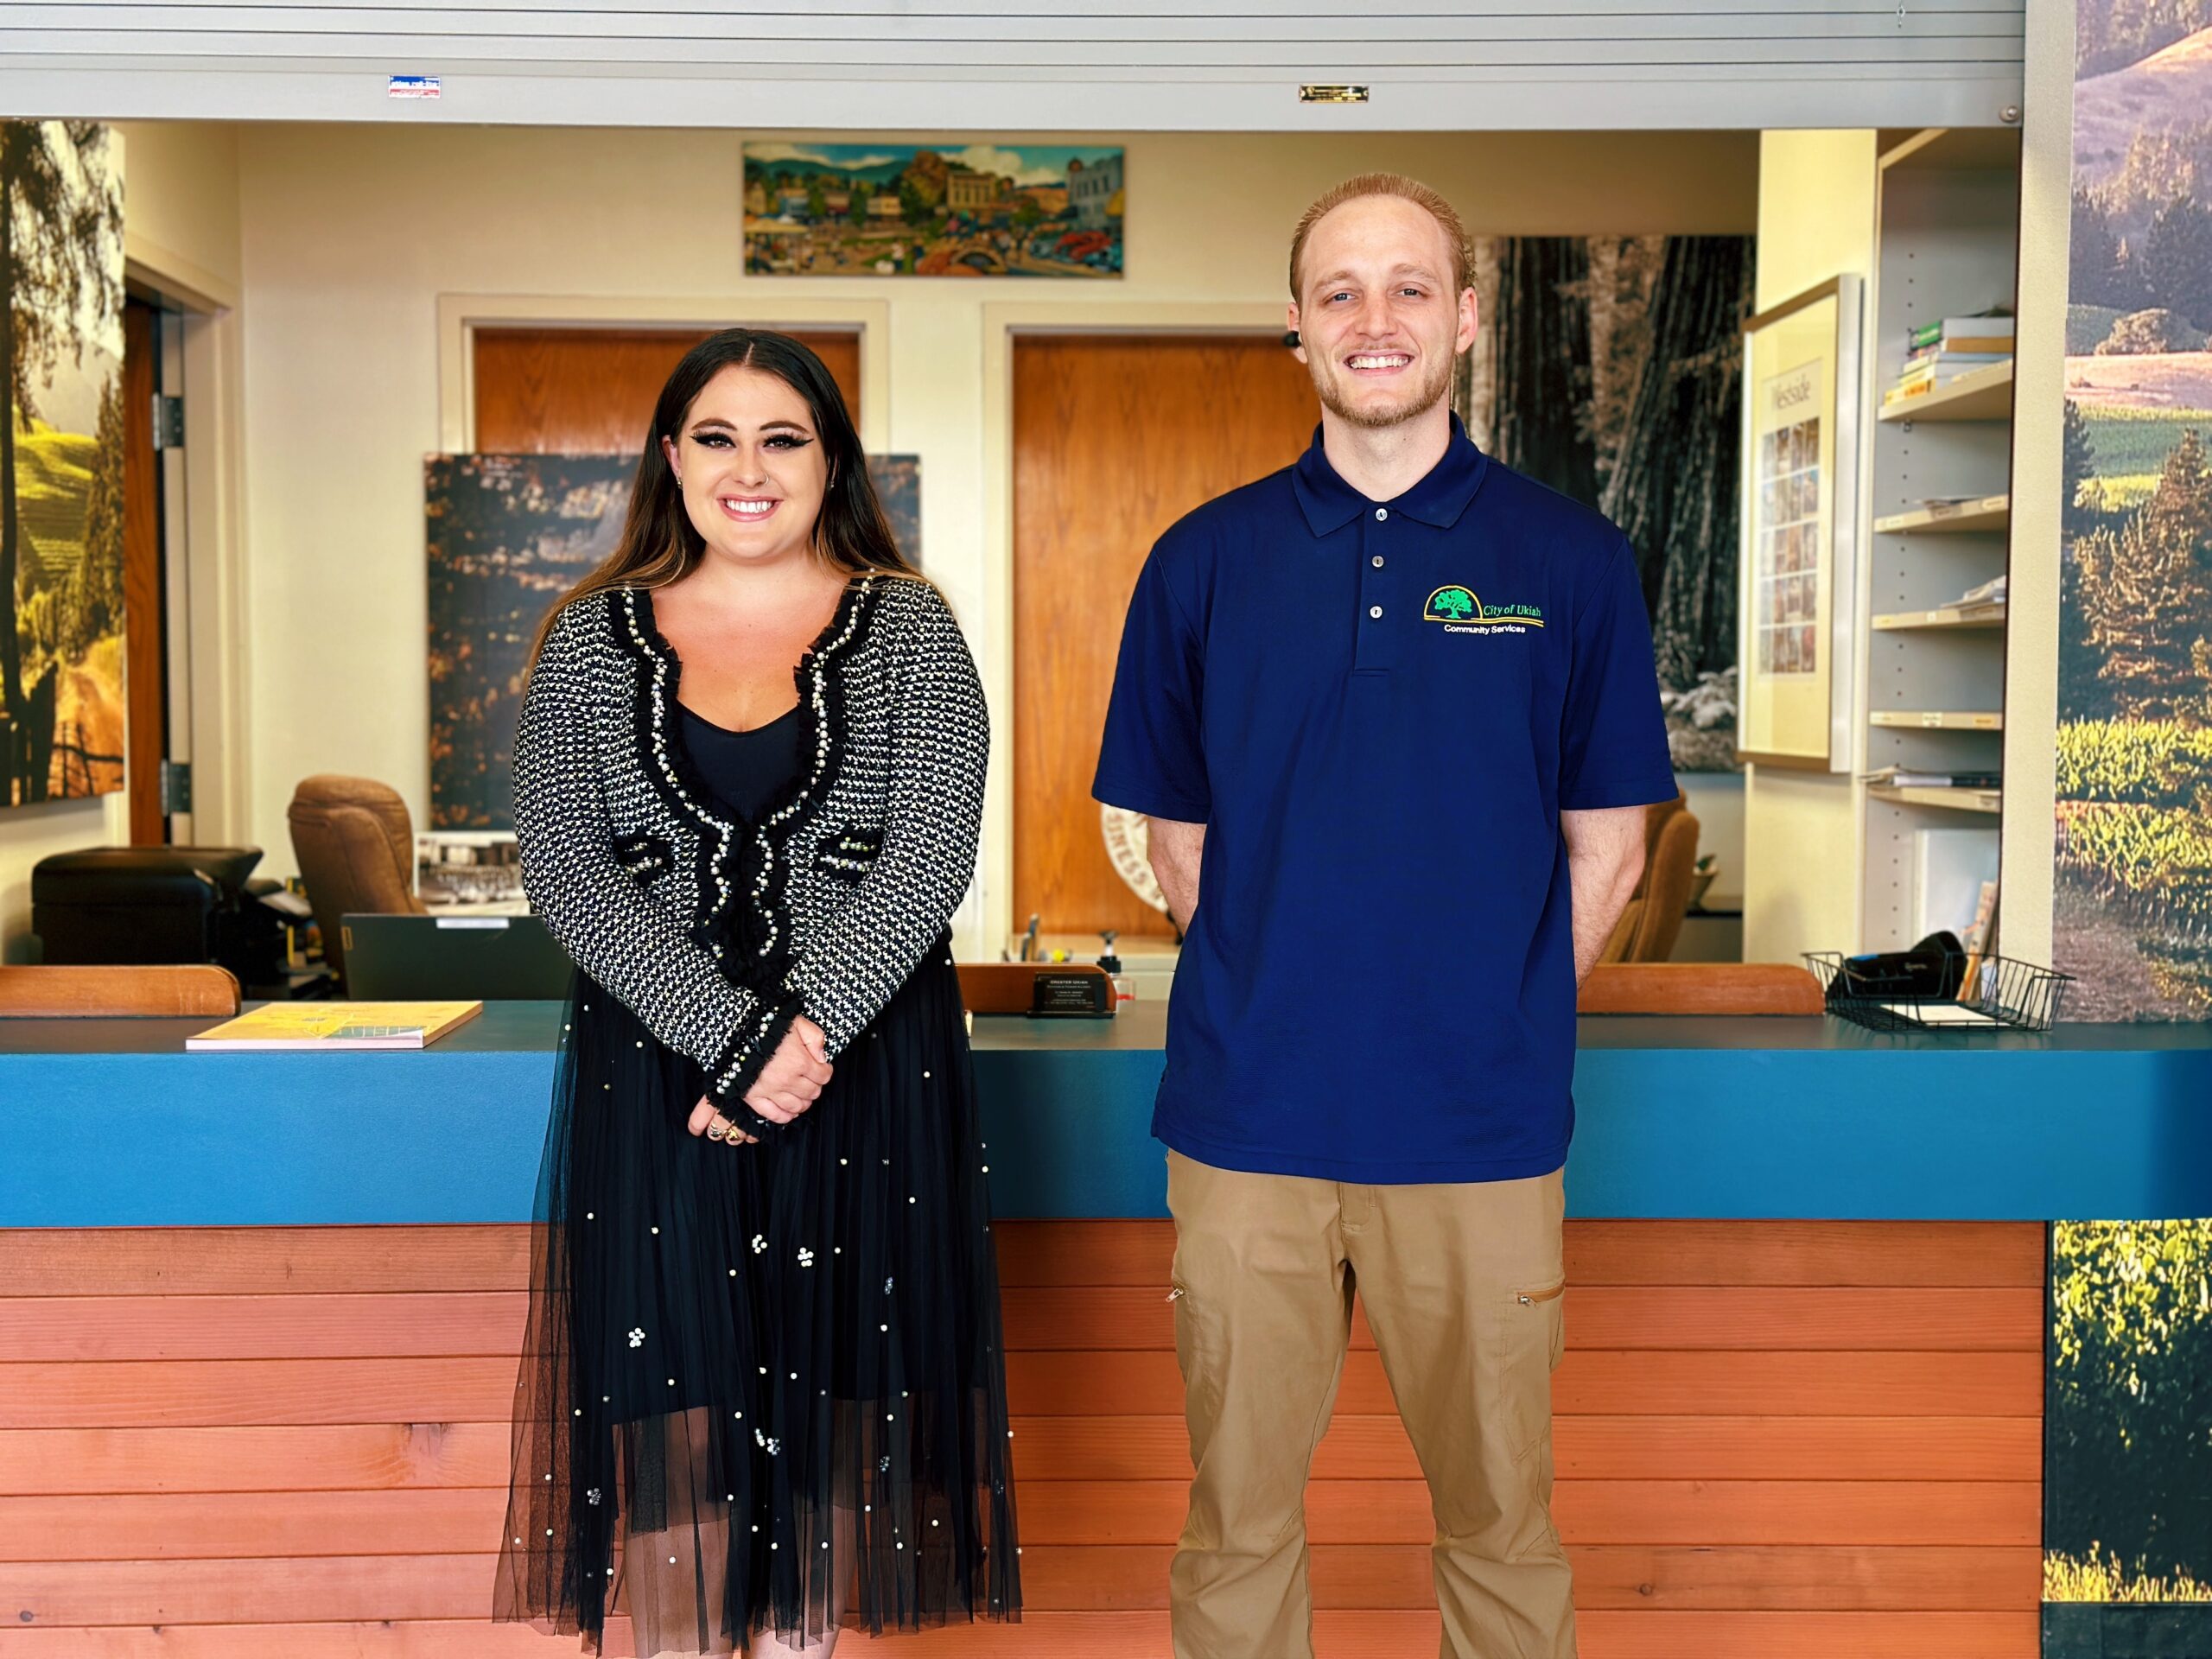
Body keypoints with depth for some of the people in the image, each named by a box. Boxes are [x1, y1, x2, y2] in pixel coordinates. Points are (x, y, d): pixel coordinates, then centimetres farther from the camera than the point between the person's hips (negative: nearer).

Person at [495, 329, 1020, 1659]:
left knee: (822, 1401, 6)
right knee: (672, 1411, 1)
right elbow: (567, 874, -4)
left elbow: (929, 860, -7)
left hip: (866, 1074, 0)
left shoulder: (910, 631, 3)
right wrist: (730, 1039, -15)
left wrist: (804, 1034, -18)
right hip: (654, 1066, 1)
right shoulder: (592, 640, 6)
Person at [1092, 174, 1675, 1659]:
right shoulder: (1206, 561, 3)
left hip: (1481, 1132, 0)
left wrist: (1493, 1023, 0)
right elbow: (1181, 843, 8)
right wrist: (1273, 1004, 1)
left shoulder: (1571, 559, 0)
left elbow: (1606, 851, 4)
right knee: (1238, 1512, 12)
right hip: (1248, 1124, 1)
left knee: (1499, 1507, 13)